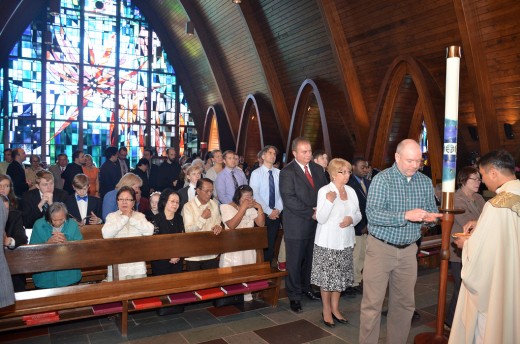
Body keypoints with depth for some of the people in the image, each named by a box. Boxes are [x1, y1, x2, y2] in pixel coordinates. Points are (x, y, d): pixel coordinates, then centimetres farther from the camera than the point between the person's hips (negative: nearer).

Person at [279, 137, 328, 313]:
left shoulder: (318, 169, 10)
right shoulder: (287, 172, -10)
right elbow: (289, 199, -17)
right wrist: (311, 213, -19)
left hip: (316, 223, 6)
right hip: (297, 225, -5)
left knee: (310, 258, 16)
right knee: (295, 261, 5)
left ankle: (306, 287, 35)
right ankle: (294, 296, 19)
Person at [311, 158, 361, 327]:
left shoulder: (351, 191, 4)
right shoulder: (324, 191, -12)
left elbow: (358, 214, 8)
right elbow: (321, 218, -17)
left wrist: (351, 219, -13)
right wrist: (329, 201, -31)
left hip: (345, 241, 5)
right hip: (328, 242, -5)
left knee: (340, 275, 14)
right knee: (327, 275, 6)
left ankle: (335, 308, 31)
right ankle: (326, 310, 24)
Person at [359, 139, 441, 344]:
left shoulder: (425, 182, 5)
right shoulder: (382, 179, -11)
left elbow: (432, 211, 11)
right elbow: (372, 214, -21)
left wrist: (431, 218, -13)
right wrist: (405, 215, -31)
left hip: (408, 250, 5)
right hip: (381, 248, -4)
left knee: (405, 303, 14)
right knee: (372, 303, 0)